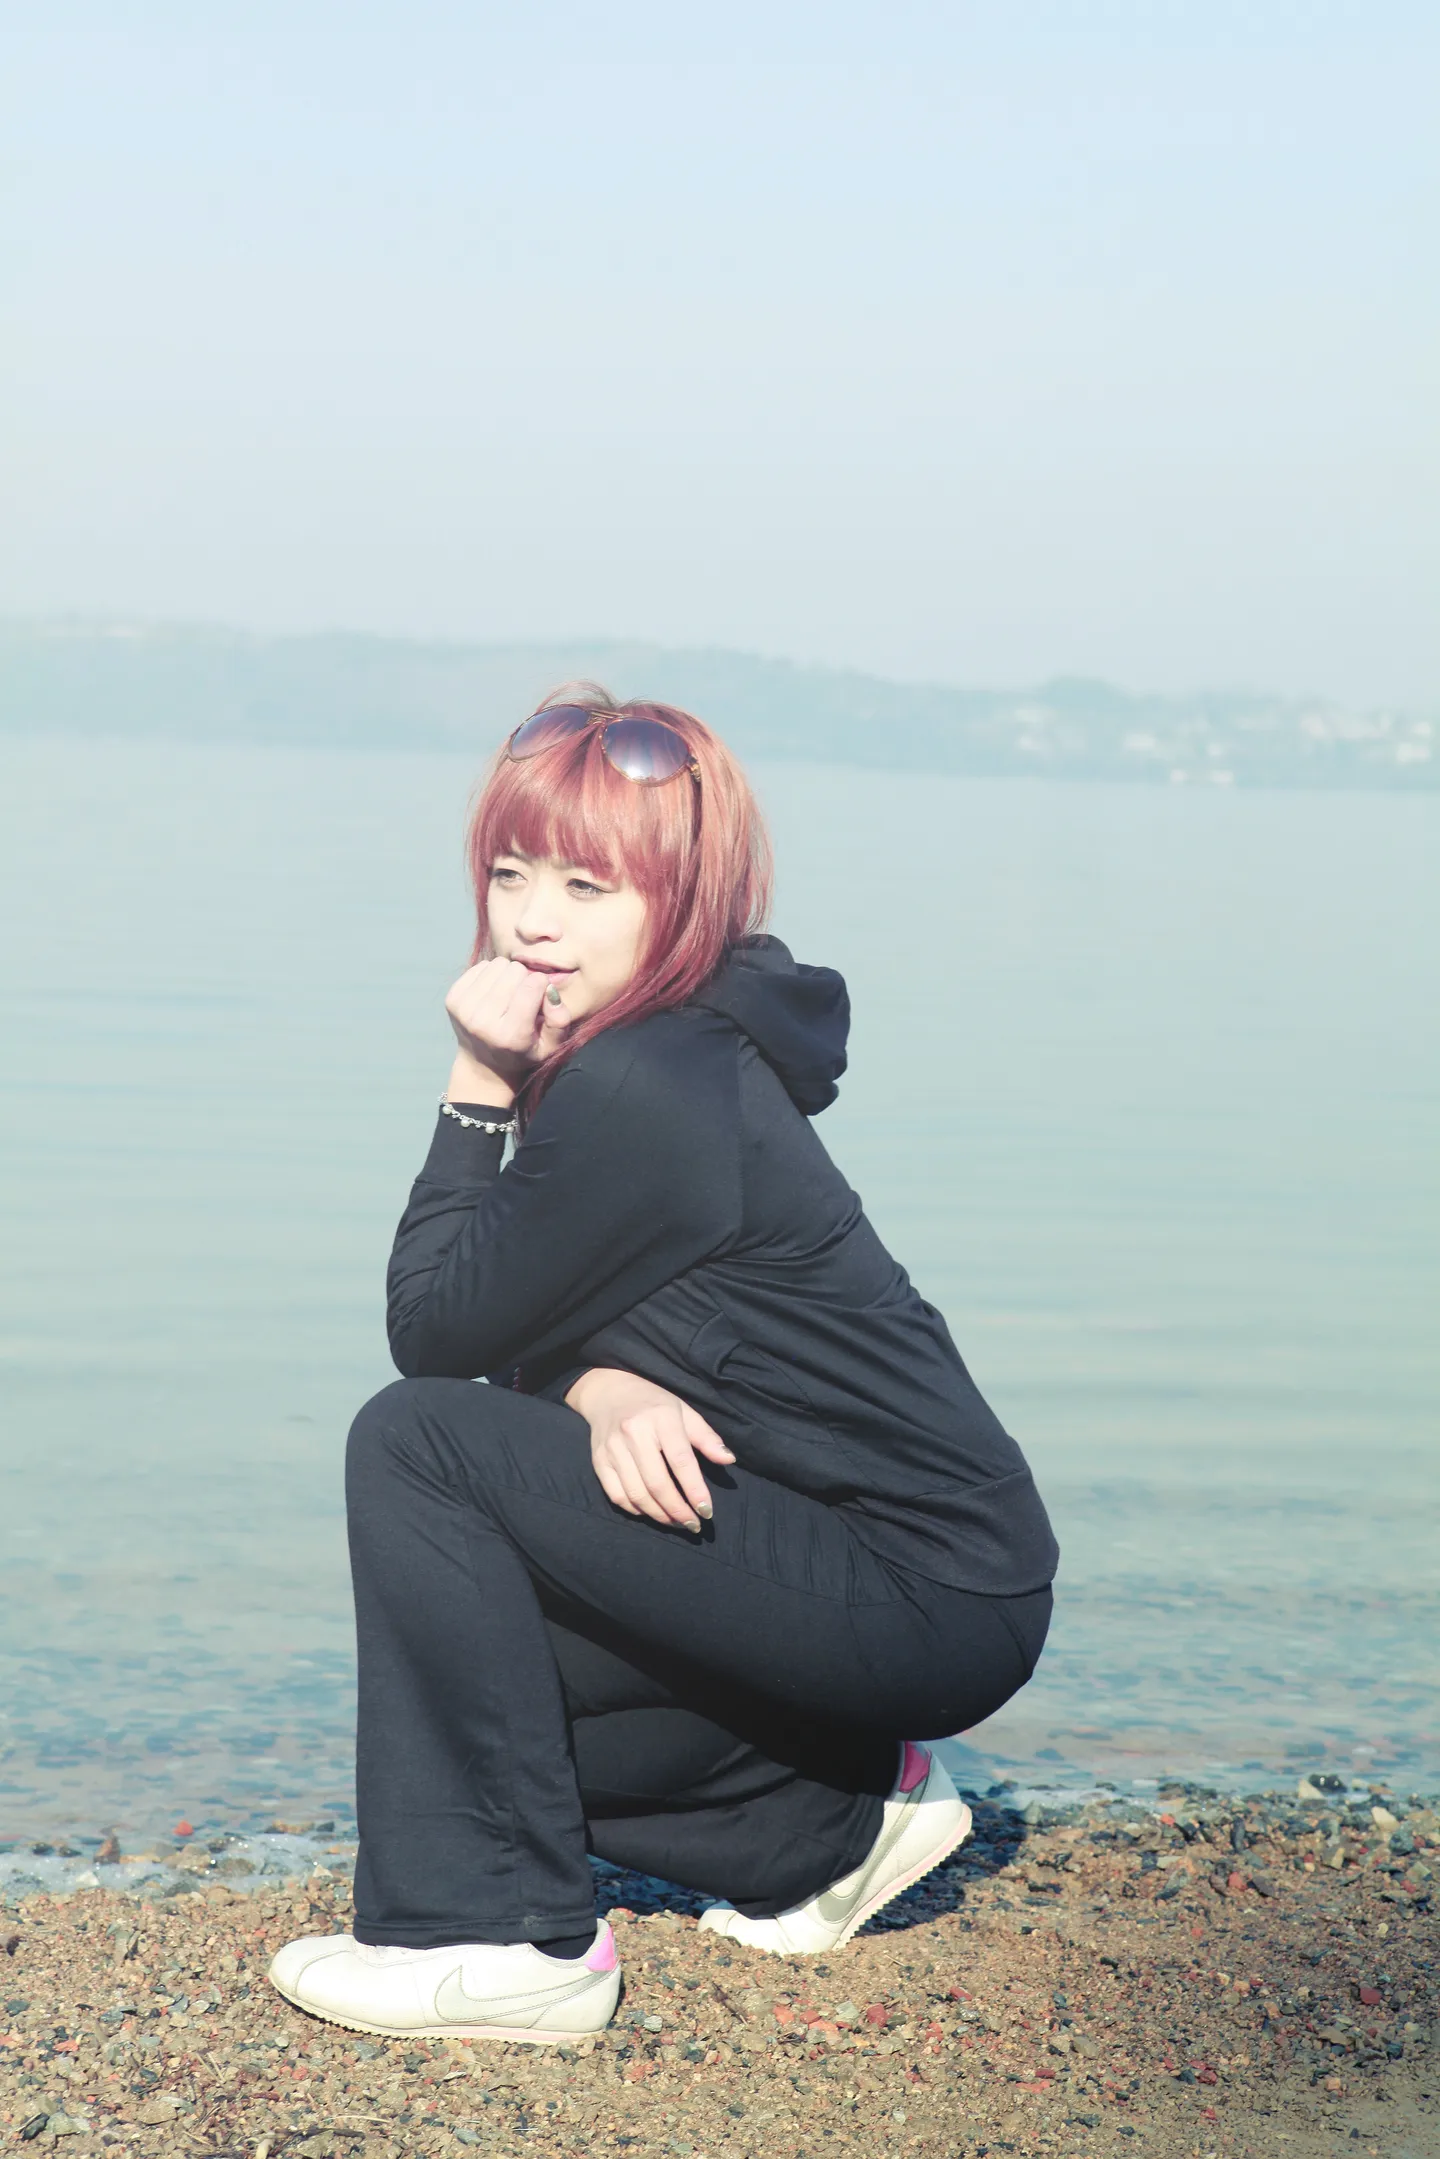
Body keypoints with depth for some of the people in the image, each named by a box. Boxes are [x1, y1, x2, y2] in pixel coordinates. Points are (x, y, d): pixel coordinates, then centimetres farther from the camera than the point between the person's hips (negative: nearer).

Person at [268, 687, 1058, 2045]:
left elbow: (437, 1332, -13)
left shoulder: (647, 1096, -20)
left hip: (929, 1600, -10)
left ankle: (501, 1940, -11)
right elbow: (565, 1325, 9)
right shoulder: (688, 1054, 9)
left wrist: (478, 1090, -11)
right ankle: (836, 1816, 20)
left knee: (418, 1443, -14)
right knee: (474, 1666, 13)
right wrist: (602, 1386, -14)